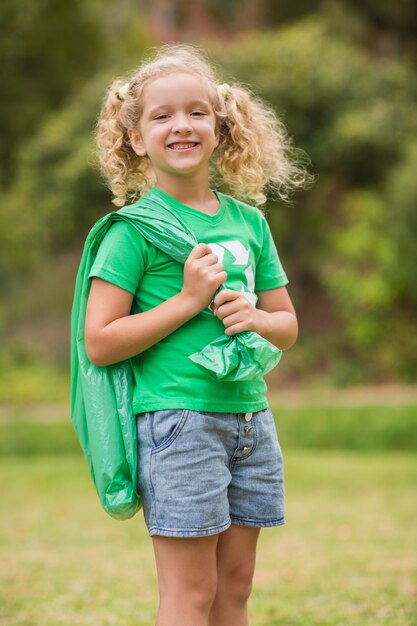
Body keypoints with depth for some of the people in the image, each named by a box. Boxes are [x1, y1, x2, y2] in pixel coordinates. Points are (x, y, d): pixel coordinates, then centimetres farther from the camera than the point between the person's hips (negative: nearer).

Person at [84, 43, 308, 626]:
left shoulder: (248, 219, 11)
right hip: (177, 421, -6)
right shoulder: (134, 228, -6)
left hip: (250, 418, 6)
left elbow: (287, 324, 18)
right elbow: (100, 342, -10)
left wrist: (253, 317, -4)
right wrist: (188, 300, -15)